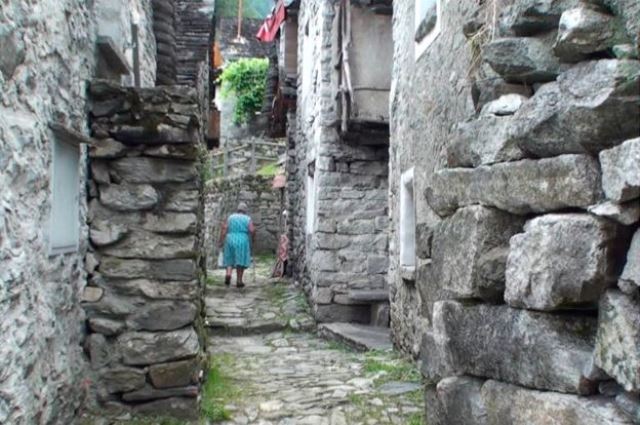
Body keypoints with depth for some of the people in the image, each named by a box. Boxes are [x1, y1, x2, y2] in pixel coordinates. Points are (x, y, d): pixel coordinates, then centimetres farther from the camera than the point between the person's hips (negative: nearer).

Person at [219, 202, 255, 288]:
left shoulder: (231, 217, 9)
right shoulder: (248, 219, 3)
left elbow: (224, 228, -3)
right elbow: (252, 230, -10)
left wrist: (221, 241, -4)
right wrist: (252, 240, 7)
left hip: (230, 240, 2)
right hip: (242, 241, -2)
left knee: (230, 260, 12)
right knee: (240, 261, 5)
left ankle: (228, 274, -12)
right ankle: (239, 281, 4)